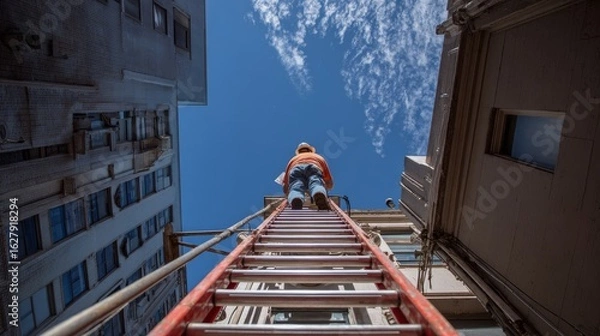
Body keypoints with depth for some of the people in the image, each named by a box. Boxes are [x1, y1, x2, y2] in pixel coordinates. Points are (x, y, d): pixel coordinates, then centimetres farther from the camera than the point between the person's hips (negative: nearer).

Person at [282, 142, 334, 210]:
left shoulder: (293, 159, 44)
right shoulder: (319, 157, 44)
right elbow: (330, 185, 43)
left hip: (296, 168, 0)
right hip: (313, 167, 0)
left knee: (296, 189, -25)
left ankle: (296, 201, -61)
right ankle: (320, 198, -63)